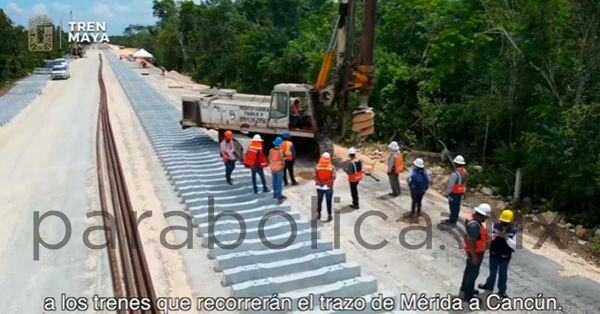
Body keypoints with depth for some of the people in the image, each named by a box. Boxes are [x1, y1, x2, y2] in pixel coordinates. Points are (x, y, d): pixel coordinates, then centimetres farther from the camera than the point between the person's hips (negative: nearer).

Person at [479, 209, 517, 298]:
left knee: (503, 274, 15)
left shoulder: (513, 231, -16)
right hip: (494, 254, 1)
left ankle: (502, 291, 33)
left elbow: (514, 245, -18)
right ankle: (489, 285, 44)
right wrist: (494, 235, -34)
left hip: (505, 257, -1)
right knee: (492, 271, 22)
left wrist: (507, 238, -33)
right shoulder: (495, 226, -13)